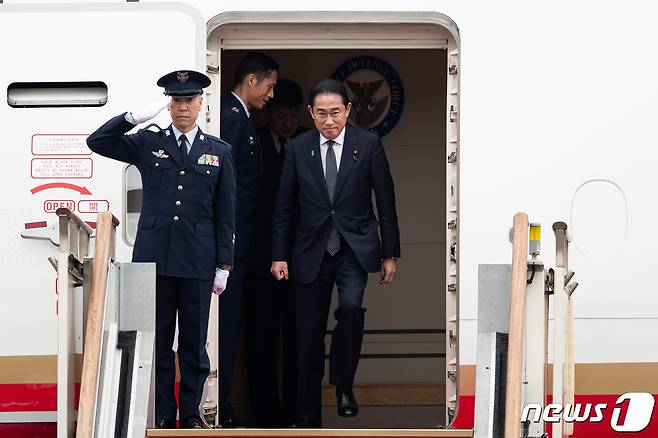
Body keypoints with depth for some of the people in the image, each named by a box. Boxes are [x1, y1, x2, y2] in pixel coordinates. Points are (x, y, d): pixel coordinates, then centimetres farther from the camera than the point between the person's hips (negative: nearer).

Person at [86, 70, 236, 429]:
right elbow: (97, 142, 0)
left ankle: (191, 413, 13)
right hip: (154, 257, 0)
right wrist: (135, 117, -12)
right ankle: (162, 415, 10)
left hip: (197, 261, 0)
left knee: (194, 342, 5)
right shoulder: (148, 143, 8)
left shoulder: (218, 152, 8)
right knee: (157, 341, 4)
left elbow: (225, 215, 7)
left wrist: (224, 265, 2)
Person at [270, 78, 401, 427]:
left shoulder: (369, 144, -2)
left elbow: (386, 202, 2)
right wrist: (279, 255, 2)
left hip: (355, 249, -2)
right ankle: (308, 416, 15)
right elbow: (284, 206, 6)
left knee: (350, 307, -28)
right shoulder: (298, 148, 2)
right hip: (312, 251, 2)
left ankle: (344, 384, -8)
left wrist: (390, 254, 1)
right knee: (309, 336, 4)